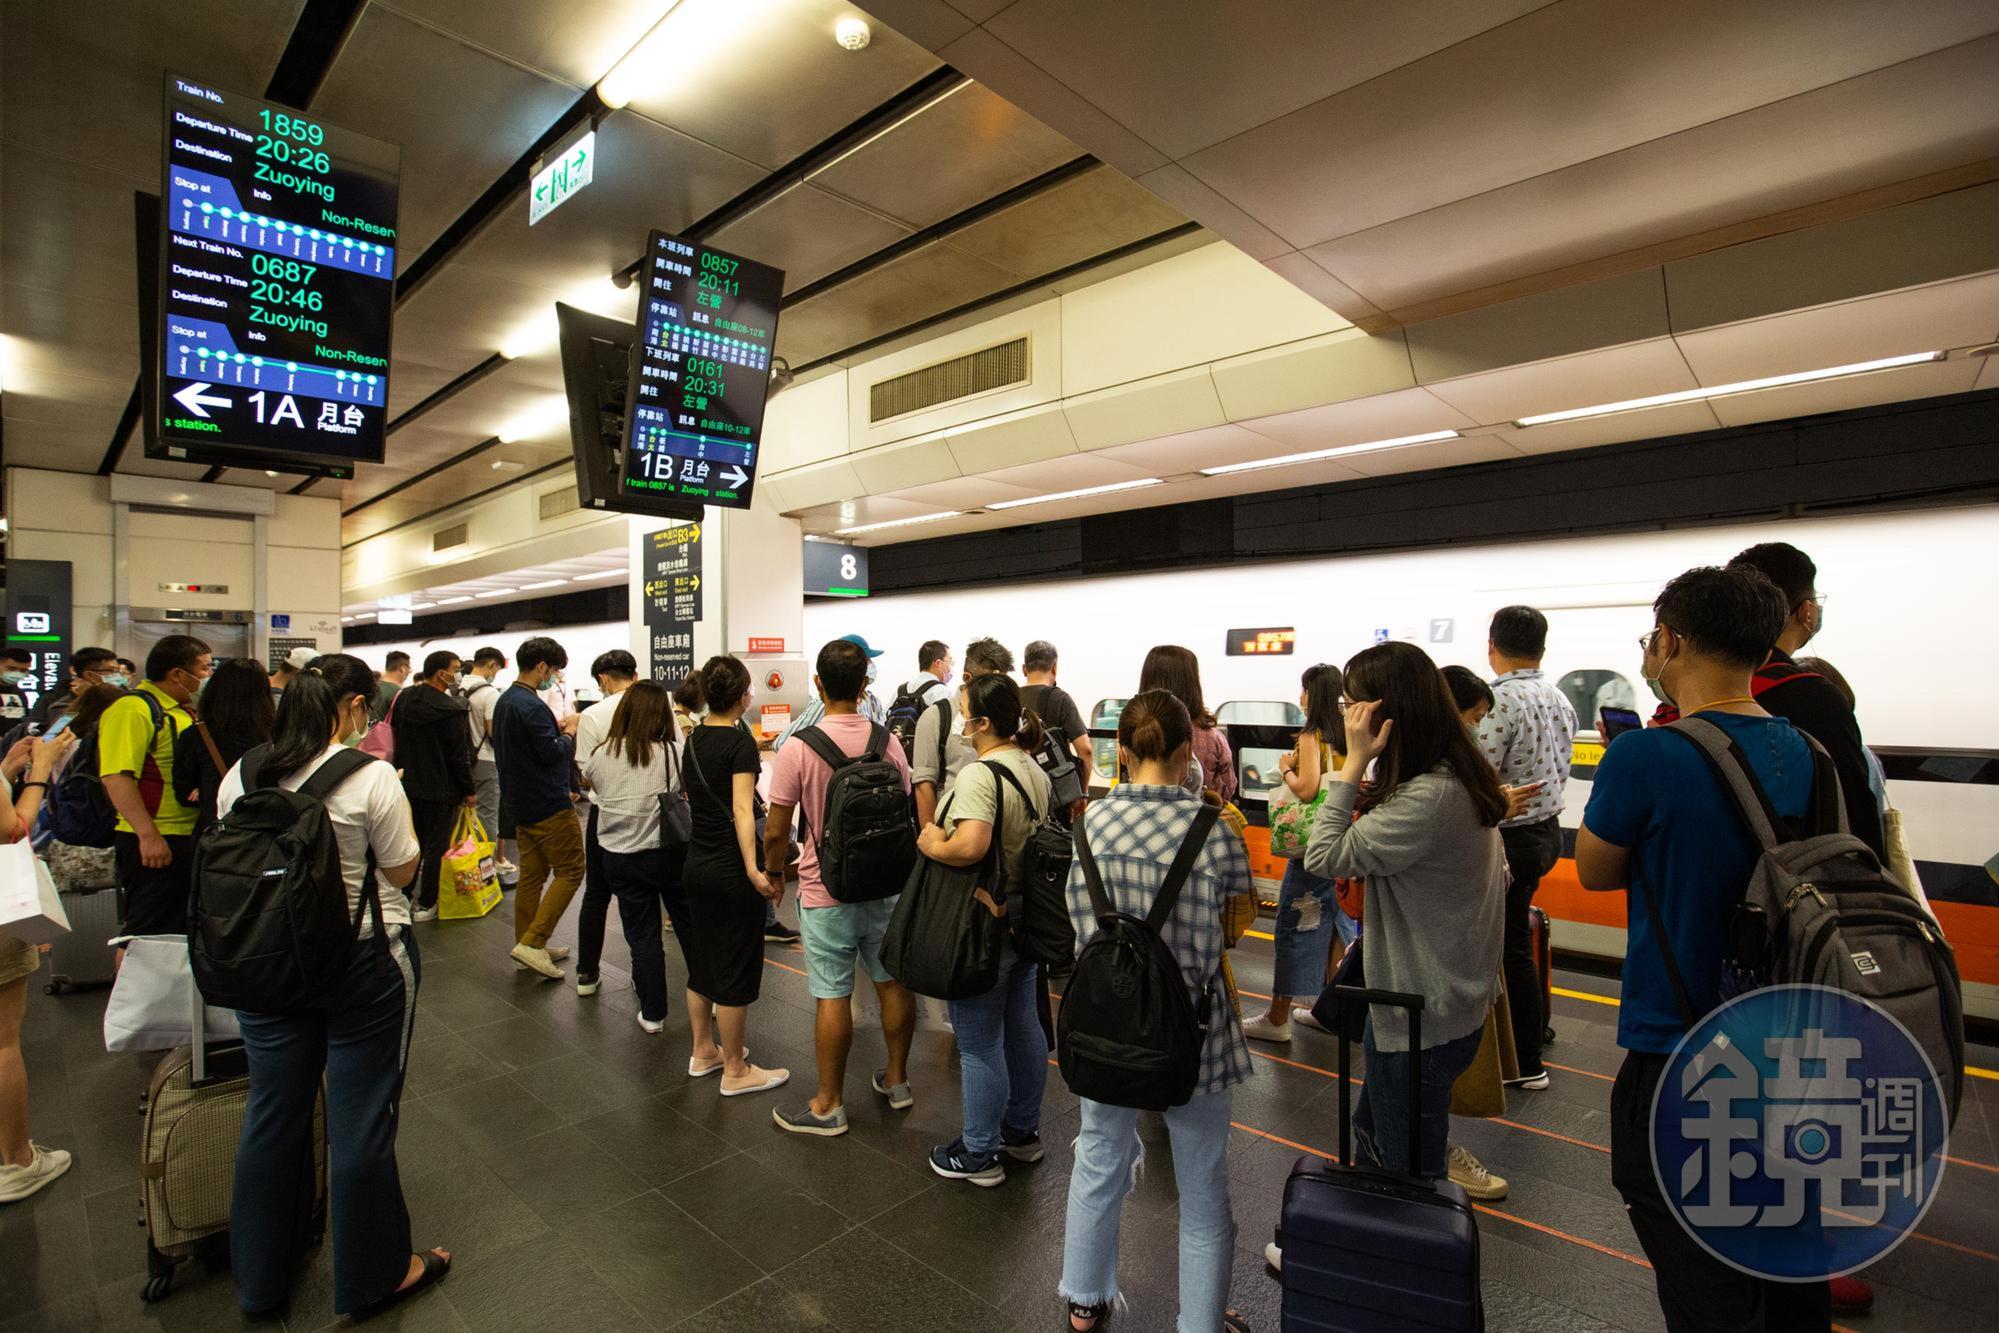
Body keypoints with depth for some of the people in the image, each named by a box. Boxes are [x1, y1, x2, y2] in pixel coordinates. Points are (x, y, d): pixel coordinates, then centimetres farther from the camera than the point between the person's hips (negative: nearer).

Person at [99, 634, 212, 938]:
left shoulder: (182, 710, 14)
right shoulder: (133, 710, -15)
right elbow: (117, 777, -24)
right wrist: (148, 835, -28)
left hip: (187, 839, 9)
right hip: (153, 843, -9)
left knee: (182, 929, 17)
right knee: (148, 935, -1)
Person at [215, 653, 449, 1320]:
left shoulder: (242, 775, -2)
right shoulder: (371, 777, -19)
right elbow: (401, 873, -12)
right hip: (363, 964, -5)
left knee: (272, 1116, 20)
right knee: (361, 1122, 9)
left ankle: (259, 1280, 38)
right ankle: (372, 1277, 28)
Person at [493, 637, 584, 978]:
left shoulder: (505, 700, 13)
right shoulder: (531, 705, -20)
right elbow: (552, 753, -20)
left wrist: (556, 727, 8)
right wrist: (569, 731, -4)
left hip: (521, 803, 10)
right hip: (548, 805, -10)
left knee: (532, 873, 15)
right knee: (570, 871, -2)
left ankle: (529, 945, 22)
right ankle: (533, 942, -5)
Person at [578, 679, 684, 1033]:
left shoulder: (600, 755, -7)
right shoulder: (675, 752, -14)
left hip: (618, 855, 1)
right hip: (670, 853, -1)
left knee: (642, 936, 11)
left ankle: (653, 1014, 20)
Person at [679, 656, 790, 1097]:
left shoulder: (693, 739, 6)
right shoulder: (740, 741, -17)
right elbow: (742, 810, -27)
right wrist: (753, 869, -34)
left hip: (697, 863, 8)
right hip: (730, 869, -8)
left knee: (701, 961, 20)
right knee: (736, 969, 3)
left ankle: (703, 1052, 34)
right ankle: (735, 1071, 15)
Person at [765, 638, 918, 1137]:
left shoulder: (798, 749, -16)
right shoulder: (889, 741, -5)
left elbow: (776, 831, -12)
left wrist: (770, 873, 8)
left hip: (826, 892, -4)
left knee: (833, 996, 6)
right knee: (892, 982, 16)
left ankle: (829, 1105, 20)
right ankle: (896, 1079, 33)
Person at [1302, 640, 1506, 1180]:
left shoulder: (1430, 797, -29)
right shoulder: (1458, 777, 3)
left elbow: (1323, 857, -26)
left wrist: (1353, 762, -23)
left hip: (1420, 1016, -10)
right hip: (1445, 998, 10)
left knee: (1408, 1168, 10)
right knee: (1373, 1133, 26)